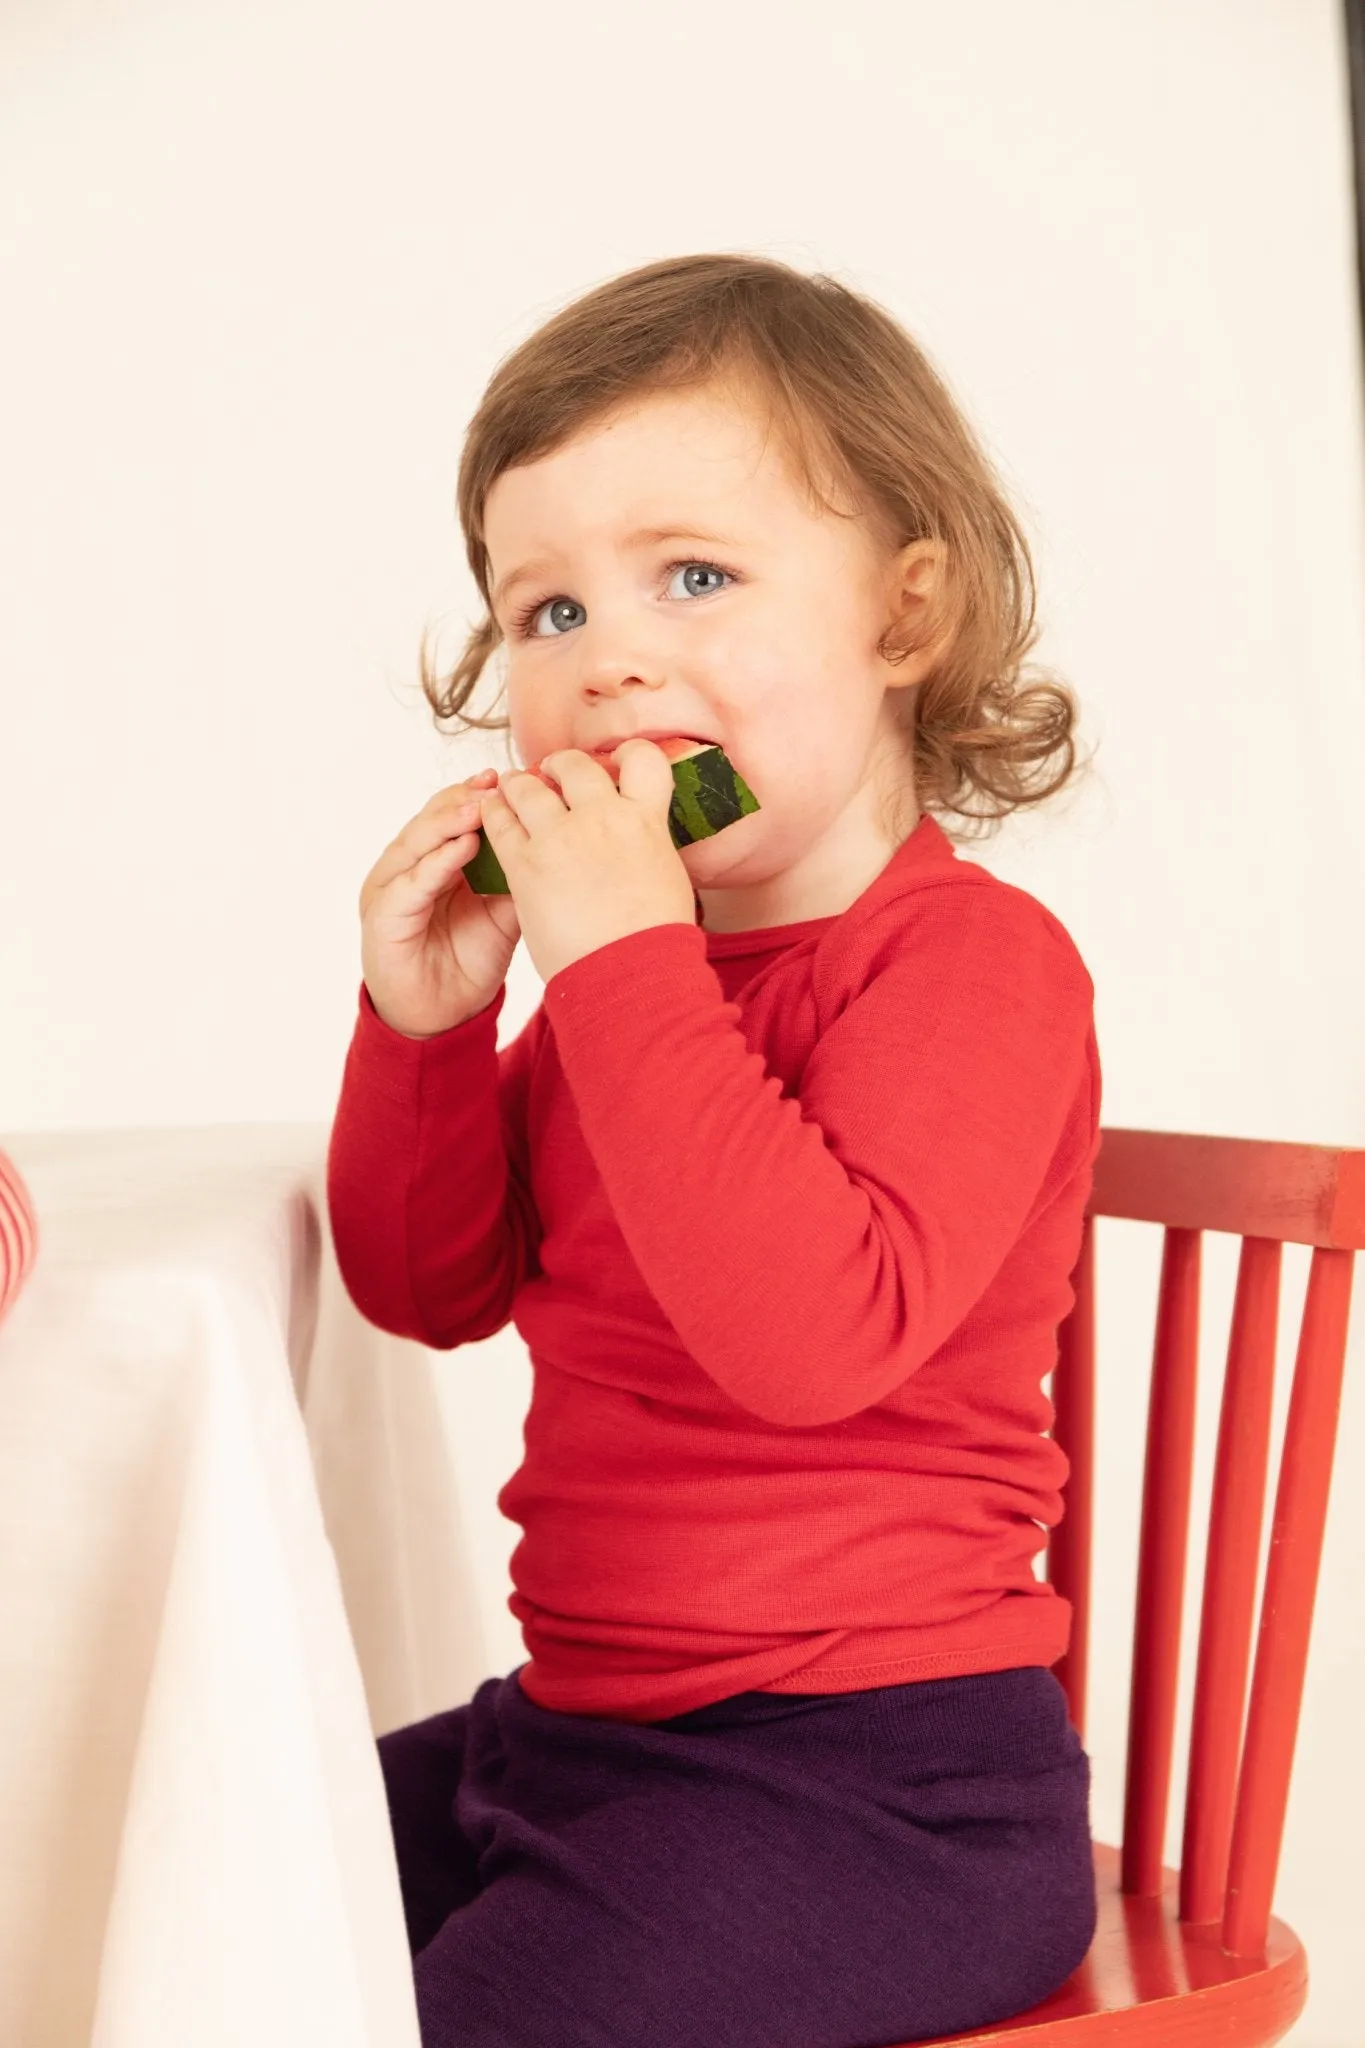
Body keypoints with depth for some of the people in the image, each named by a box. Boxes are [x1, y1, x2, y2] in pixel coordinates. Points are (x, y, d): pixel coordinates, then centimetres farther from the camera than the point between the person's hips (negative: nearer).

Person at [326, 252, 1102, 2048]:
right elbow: (431, 1288, 13)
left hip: (876, 1781, -9)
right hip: (581, 1726, 9)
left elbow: (816, 1333, -33)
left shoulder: (972, 960, -16)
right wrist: (426, 1021, -4)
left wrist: (624, 960, -30)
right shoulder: (641, 956, 9)